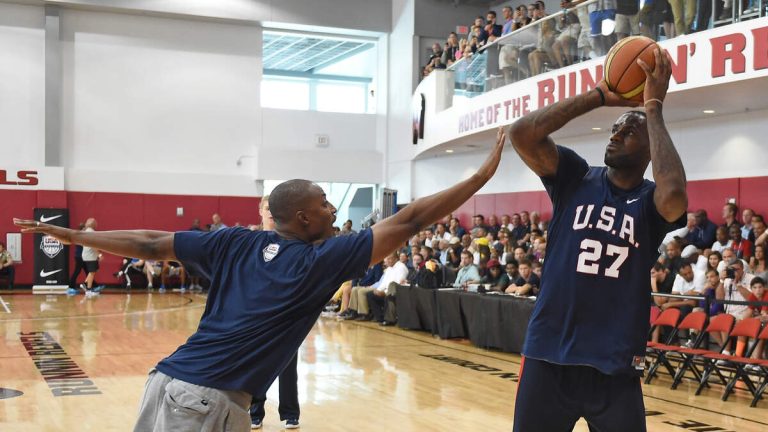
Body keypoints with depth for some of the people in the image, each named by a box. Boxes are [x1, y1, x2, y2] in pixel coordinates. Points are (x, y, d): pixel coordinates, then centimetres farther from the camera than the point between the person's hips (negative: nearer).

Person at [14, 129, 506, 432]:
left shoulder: (234, 242, 11)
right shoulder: (322, 259, -3)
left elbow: (150, 245, 14)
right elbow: (408, 222, -3)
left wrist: (71, 235, 26)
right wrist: (484, 174, 2)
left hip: (172, 381, 7)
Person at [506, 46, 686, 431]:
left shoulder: (651, 200, 0)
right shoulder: (575, 178, 3)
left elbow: (675, 196, -26)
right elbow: (521, 134, -13)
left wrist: (653, 107, -17)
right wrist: (600, 96, -10)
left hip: (615, 367, 0)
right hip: (548, 355, 1)